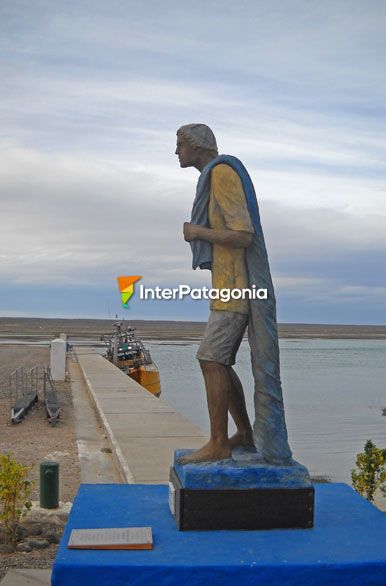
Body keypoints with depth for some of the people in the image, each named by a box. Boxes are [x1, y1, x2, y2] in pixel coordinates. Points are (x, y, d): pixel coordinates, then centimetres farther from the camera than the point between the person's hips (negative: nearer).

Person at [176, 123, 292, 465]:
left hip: (239, 283, -10)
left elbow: (243, 235, -19)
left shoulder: (222, 173, -12)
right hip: (229, 285, 10)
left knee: (211, 358, -12)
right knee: (219, 361, 10)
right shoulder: (214, 178, 20)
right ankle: (245, 433, 19)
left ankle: (218, 443, -7)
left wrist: (198, 232, -10)